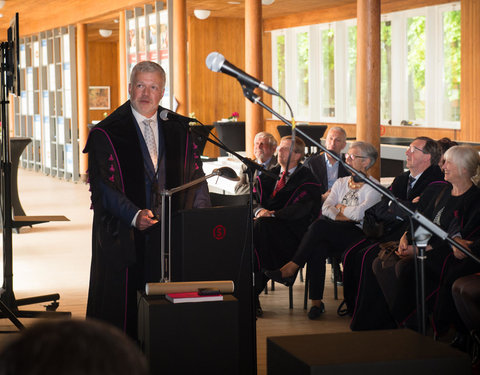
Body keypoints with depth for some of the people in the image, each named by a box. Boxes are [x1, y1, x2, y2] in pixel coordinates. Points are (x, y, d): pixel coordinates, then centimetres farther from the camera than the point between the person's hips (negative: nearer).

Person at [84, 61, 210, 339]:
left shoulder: (178, 130, 11)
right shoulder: (106, 134, -1)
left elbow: (195, 176, 9)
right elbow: (104, 186, -9)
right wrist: (134, 215, -24)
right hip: (126, 236, -3)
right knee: (126, 303, -1)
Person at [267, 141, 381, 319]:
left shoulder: (373, 187, 3)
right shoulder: (341, 182, 22)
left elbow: (359, 213, -12)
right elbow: (326, 207, 8)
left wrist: (341, 209, 4)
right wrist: (346, 216, -8)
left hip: (358, 235, -5)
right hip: (333, 235, 5)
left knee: (320, 225, -32)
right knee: (317, 249, -32)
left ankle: (291, 269, -28)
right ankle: (316, 301, -29)